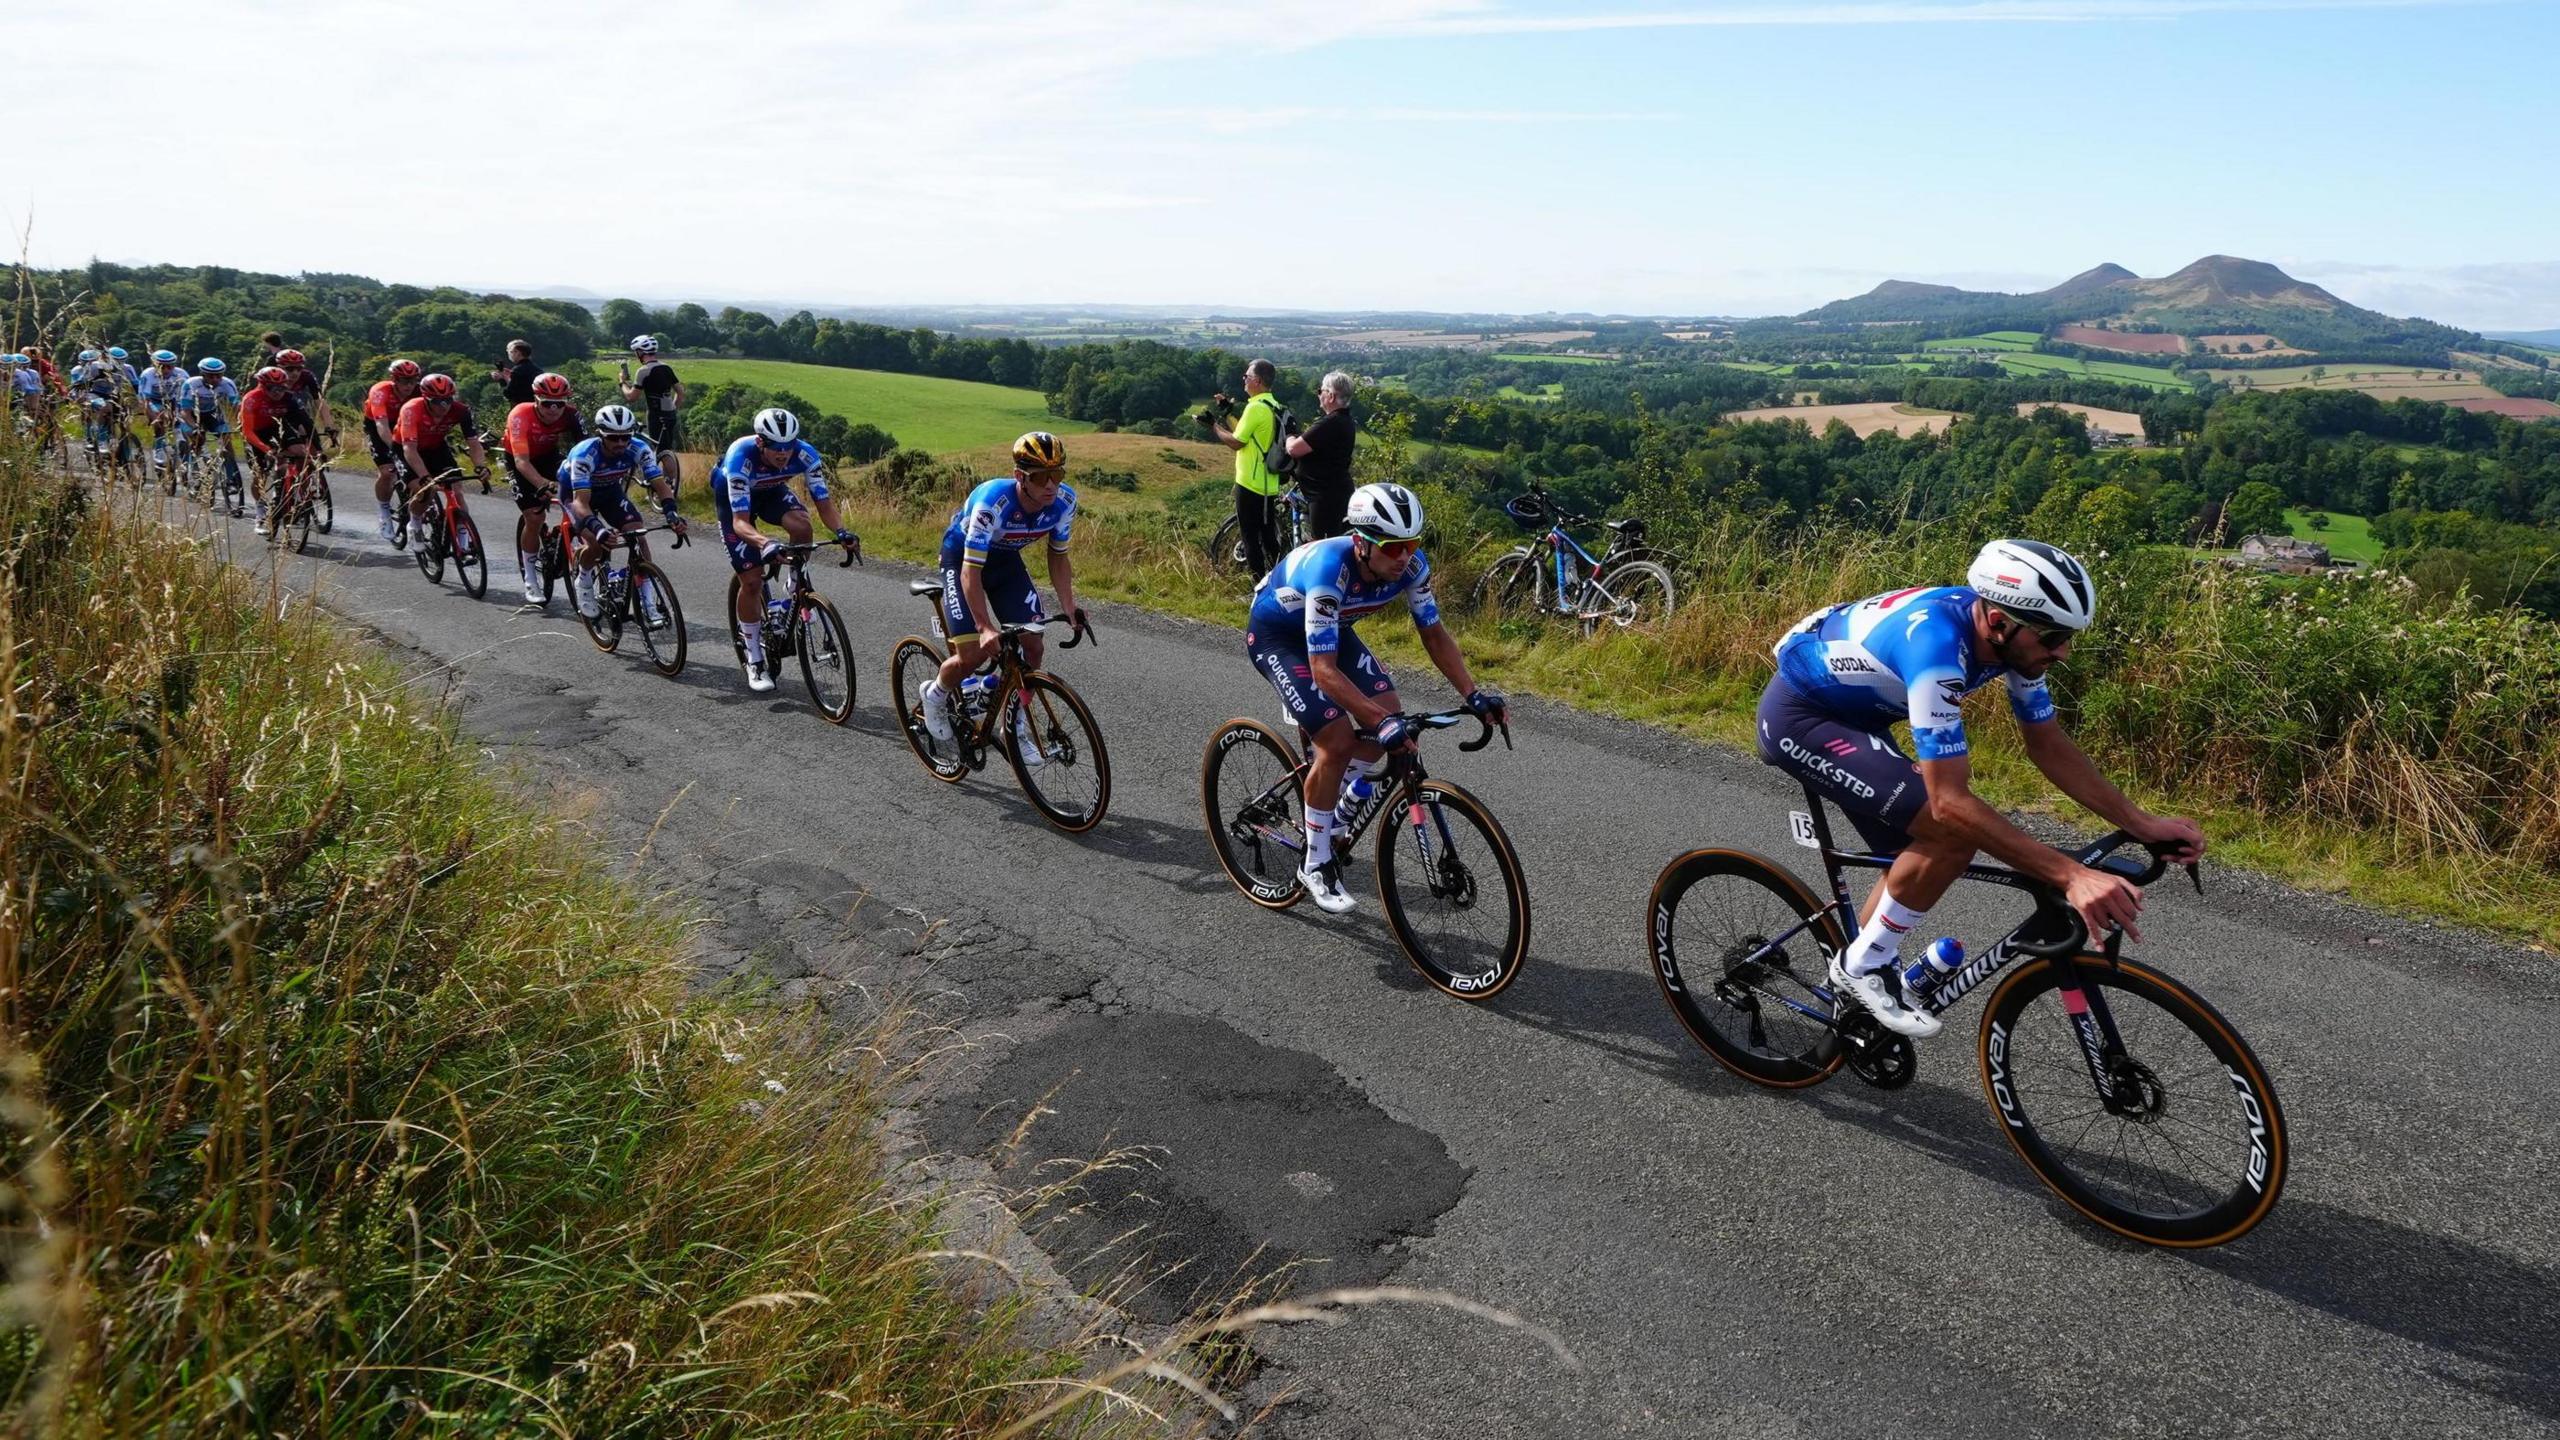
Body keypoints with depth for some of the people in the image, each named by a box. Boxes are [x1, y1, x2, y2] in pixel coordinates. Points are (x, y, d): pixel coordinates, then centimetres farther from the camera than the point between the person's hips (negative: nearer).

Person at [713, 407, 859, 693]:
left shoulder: (805, 454, -31)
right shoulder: (741, 457, -39)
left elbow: (824, 503, -27)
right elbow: (740, 521, -43)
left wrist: (840, 531, -48)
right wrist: (763, 543, -63)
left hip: (771, 490, 3)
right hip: (732, 497, -3)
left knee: (800, 524, -32)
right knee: (751, 579, -9)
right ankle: (754, 661, 6)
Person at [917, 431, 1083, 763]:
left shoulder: (1064, 501, -23)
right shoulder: (993, 501, -39)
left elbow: (1058, 556, -7)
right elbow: (971, 571, -37)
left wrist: (1069, 610, -17)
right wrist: (985, 628, -45)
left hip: (1006, 558, 5)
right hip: (962, 557, -5)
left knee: (1031, 646, -6)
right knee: (974, 653, -15)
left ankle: (1016, 729, 13)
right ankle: (934, 694, 18)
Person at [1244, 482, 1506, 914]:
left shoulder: (1411, 565, -22)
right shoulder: (1329, 569, -40)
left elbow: (1434, 634, -9)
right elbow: (1325, 670, -41)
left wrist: (1473, 694, -21)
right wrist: (1382, 723, -47)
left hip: (1330, 628, 7)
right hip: (1274, 634, -7)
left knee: (1388, 716, -8)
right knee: (1338, 741, -18)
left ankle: (1331, 810, 17)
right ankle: (1316, 865, 0)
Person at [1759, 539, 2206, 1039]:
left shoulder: (2009, 634, -11)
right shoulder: (1936, 644, -37)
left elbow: (2049, 745, 1)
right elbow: (1950, 801, -39)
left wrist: (2141, 823, -8)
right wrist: (2071, 875, -42)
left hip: (1849, 712, 9)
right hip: (1797, 715, -9)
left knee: (1921, 857, 12)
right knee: (1953, 833, -22)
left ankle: (1854, 990, 28)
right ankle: (1863, 965, -3)